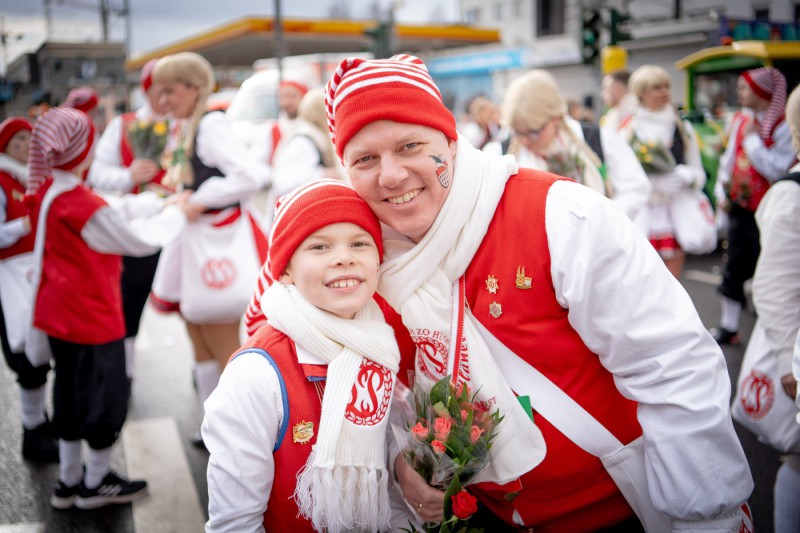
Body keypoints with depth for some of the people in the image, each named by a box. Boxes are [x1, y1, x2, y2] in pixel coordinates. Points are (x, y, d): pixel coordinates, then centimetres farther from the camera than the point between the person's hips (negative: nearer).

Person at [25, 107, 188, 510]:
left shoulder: (48, 191, 1)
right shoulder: (83, 205, -25)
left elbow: (115, 212, 6)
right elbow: (141, 240, -16)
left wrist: (160, 199, 7)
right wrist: (177, 213, -2)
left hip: (59, 313, 9)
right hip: (92, 317, -9)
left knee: (71, 394, 19)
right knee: (106, 395, 9)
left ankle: (69, 481, 31)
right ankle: (97, 483, 25)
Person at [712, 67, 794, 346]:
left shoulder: (783, 126, -12)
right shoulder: (741, 120, 8)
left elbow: (777, 169, -20)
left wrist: (752, 139, -17)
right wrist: (724, 191, 10)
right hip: (739, 205, 7)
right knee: (734, 268, 12)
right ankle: (728, 327, 22)